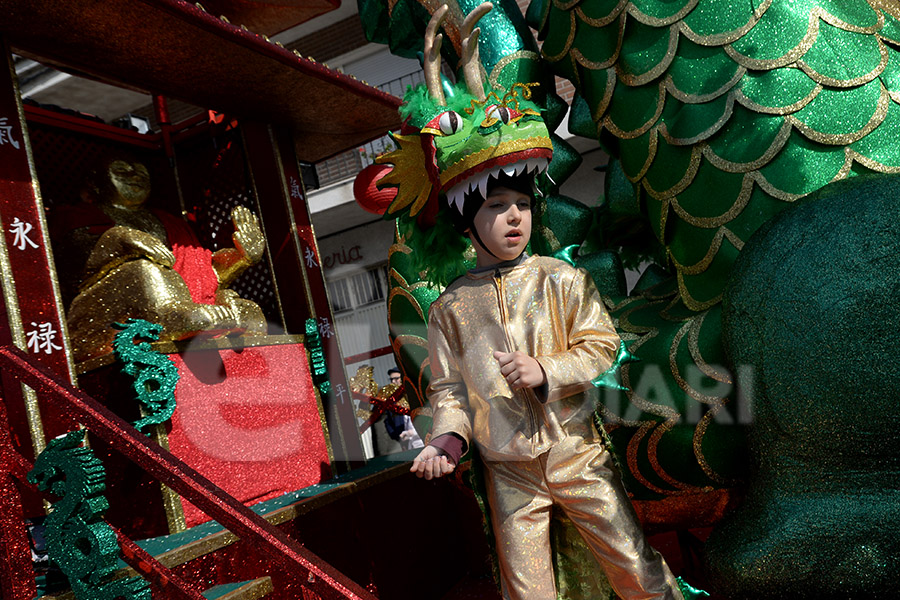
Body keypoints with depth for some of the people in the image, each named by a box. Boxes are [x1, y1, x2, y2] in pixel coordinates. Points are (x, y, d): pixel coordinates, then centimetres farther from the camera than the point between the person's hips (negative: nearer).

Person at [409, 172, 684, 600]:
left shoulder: (562, 279, 0)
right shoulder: (449, 307, 3)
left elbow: (601, 346, -3)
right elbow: (448, 387, 6)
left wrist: (545, 370, -18)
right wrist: (448, 437, -12)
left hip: (578, 456, 0)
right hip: (510, 473, 1)